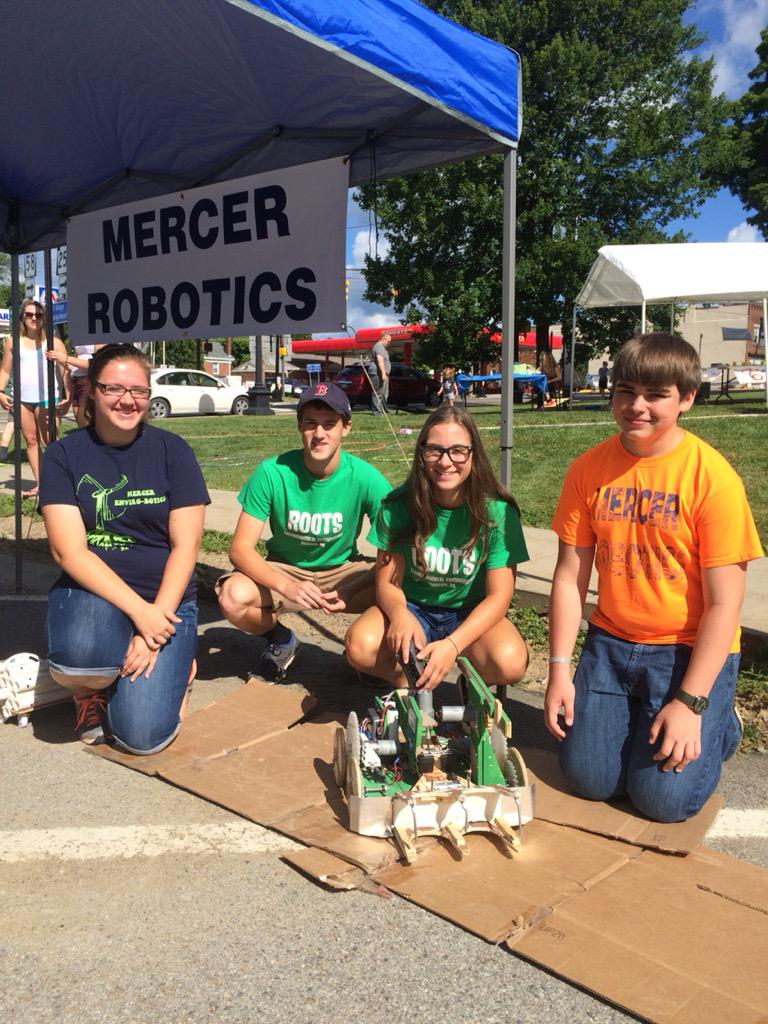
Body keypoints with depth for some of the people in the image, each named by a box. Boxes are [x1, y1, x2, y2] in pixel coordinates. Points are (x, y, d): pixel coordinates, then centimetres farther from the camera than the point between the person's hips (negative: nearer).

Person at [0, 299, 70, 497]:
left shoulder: (53, 343, 0)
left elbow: (66, 371, -3)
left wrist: (68, 397, -13)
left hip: (47, 398, -4)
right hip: (22, 399, 4)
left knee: (49, 442, -6)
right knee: (31, 441, 8)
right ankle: (39, 484, 14)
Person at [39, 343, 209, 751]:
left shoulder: (172, 450, -1)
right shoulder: (64, 454, -1)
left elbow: (185, 546, -5)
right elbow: (68, 550, -10)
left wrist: (156, 623, -16)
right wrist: (138, 610, -20)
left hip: (165, 600, 0)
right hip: (93, 593, 0)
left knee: (142, 733, -17)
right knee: (80, 653, -36)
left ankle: (176, 661, 17)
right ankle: (89, 686, 3)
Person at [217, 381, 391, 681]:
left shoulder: (366, 478, -19)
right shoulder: (272, 473, -19)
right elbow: (241, 548, -19)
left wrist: (350, 592, -31)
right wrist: (287, 586, -37)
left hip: (342, 570, 0)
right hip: (283, 570, 1)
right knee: (233, 597, -30)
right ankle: (280, 638, 5)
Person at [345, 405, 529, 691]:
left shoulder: (498, 512, -15)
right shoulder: (398, 506, -11)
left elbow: (498, 596, -15)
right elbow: (388, 582, -8)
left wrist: (452, 644, -32)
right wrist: (400, 614, -33)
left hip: (471, 614, 0)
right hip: (412, 608, 1)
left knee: (510, 662, -32)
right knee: (360, 646, -30)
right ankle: (411, 683, 2)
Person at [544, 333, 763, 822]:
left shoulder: (712, 476, -16)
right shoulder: (588, 469, -4)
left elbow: (724, 603, -15)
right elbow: (570, 576, -1)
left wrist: (690, 703, -18)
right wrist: (560, 668, -5)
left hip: (691, 649, -3)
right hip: (611, 644, 4)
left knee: (664, 797, -8)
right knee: (589, 778, -1)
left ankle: (721, 724, 21)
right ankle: (639, 719, 29)